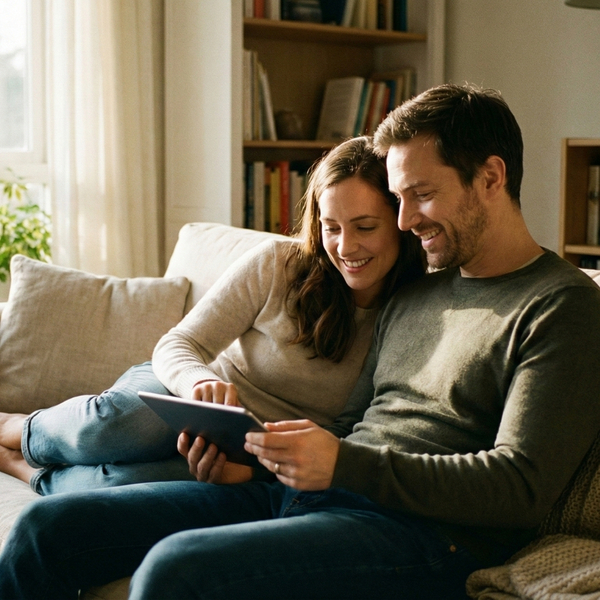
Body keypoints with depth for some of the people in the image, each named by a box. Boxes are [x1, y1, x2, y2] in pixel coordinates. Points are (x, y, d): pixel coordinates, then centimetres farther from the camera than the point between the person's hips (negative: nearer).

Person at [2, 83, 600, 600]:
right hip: (301, 496, 8)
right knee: (49, 525, -3)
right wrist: (252, 456, 1)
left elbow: (522, 487, -13)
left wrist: (344, 466, -20)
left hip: (424, 532, -7)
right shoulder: (413, 295, 21)